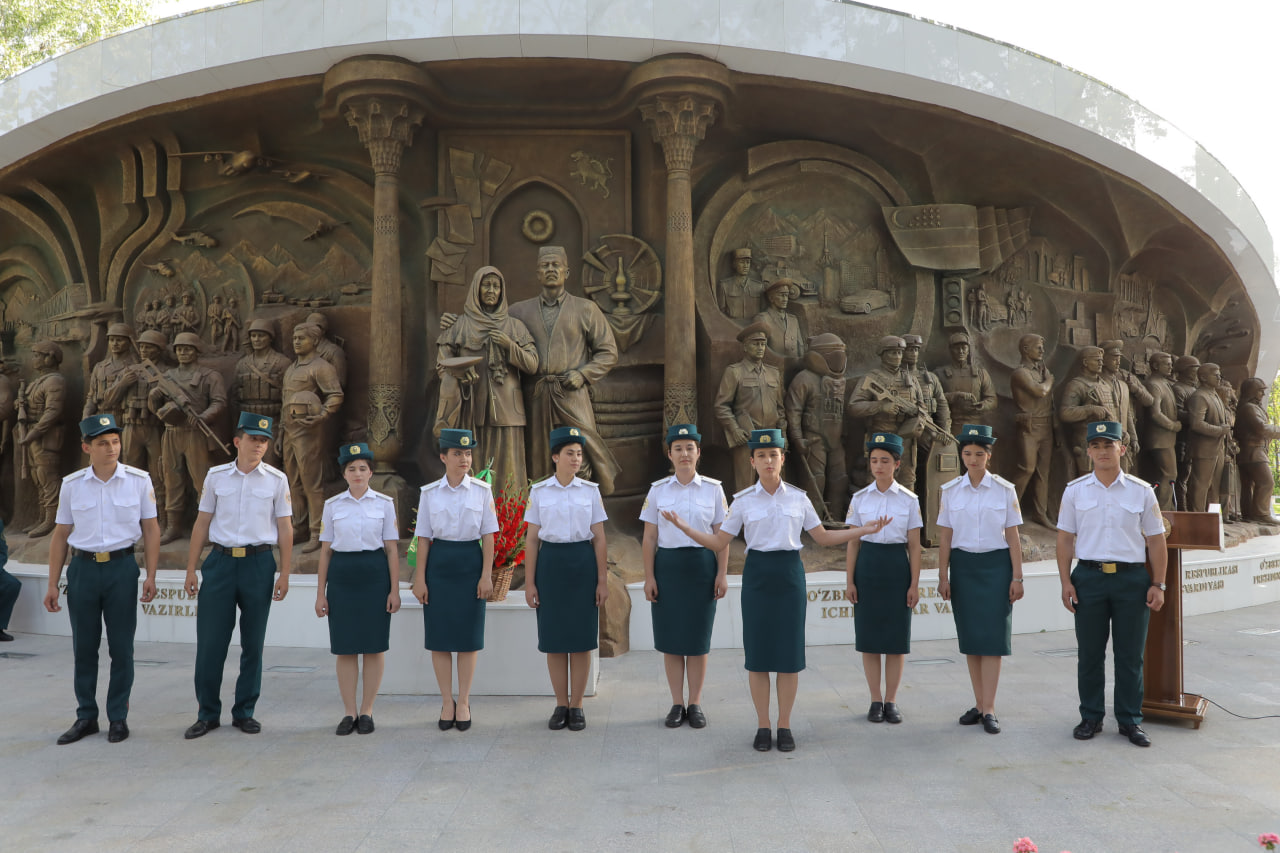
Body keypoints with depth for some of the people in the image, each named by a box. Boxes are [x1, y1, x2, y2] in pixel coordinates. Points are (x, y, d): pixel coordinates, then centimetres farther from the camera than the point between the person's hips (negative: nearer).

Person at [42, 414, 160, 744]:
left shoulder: (139, 480, -2)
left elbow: (151, 530, 1)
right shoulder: (71, 485, 2)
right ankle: (86, 717, 22)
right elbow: (60, 535, 8)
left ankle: (118, 718, 16)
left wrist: (150, 576, -4)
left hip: (121, 568, -1)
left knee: (121, 648, 4)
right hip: (83, 568, 2)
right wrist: (53, 585, 6)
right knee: (84, 647, 8)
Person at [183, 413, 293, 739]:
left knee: (253, 644, 7)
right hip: (220, 562, 0)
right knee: (210, 642, 1)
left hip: (258, 564, 0)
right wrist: (191, 570, 6)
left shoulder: (276, 479, 3)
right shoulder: (216, 476, 5)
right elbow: (202, 523, 9)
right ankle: (208, 714, 16)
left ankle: (244, 712, 20)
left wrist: (284, 575, 1)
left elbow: (285, 528, 4)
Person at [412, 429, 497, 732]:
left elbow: (488, 536, 0)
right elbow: (424, 538, 3)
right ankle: (447, 702, 17)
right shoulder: (429, 493, 2)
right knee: (439, 636, 5)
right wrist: (420, 579, -1)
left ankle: (463, 702, 16)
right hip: (439, 564, 1)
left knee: (468, 636, 4)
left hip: (470, 563, -1)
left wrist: (486, 575, -5)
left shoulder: (482, 491, 0)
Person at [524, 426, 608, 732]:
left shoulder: (590, 491, 2)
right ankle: (561, 705, 18)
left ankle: (577, 705, 15)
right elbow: (532, 538, 3)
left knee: (581, 638, 3)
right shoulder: (539, 491, 2)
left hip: (583, 563, 0)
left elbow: (599, 537, 3)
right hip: (551, 563, 0)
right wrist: (529, 582, 0)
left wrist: (602, 579, -2)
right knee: (554, 638, 5)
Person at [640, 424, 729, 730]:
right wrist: (649, 576, -2)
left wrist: (722, 574, -3)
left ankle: (696, 703, 17)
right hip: (668, 566, 1)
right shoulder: (658, 490, 2)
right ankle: (677, 704, 17)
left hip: (702, 566, -1)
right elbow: (649, 538, 3)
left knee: (698, 638, 5)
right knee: (671, 637, 5)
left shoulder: (713, 489, 1)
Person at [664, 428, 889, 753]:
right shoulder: (743, 501, 1)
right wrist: (685, 528, -11)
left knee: (790, 651, 4)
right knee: (757, 651, 3)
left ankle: (784, 725, 17)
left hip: (790, 574, 1)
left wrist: (865, 530, 3)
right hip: (757, 575, 0)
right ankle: (763, 726, 17)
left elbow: (823, 537, 11)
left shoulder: (798, 498, 4)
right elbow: (719, 542, 2)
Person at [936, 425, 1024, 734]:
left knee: (992, 636, -5)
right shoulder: (950, 491, 4)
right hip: (963, 566, 2)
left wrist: (1017, 577, -2)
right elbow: (945, 538, 6)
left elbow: (1013, 537, 1)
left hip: (995, 566, -2)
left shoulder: (1005, 490, -1)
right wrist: (943, 577, 3)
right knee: (970, 637, 5)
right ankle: (979, 704, 14)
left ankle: (989, 709, -1)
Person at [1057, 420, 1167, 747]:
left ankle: (1130, 720, 20)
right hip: (1088, 577, 0)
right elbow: (1065, 537, 3)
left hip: (1132, 579, 0)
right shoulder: (1075, 490, 3)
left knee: (1130, 655, 7)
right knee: (1089, 653, 8)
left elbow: (1155, 540, 4)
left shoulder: (1141, 491, 2)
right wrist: (1066, 581, -3)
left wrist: (1157, 584, -1)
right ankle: (1091, 717, 21)